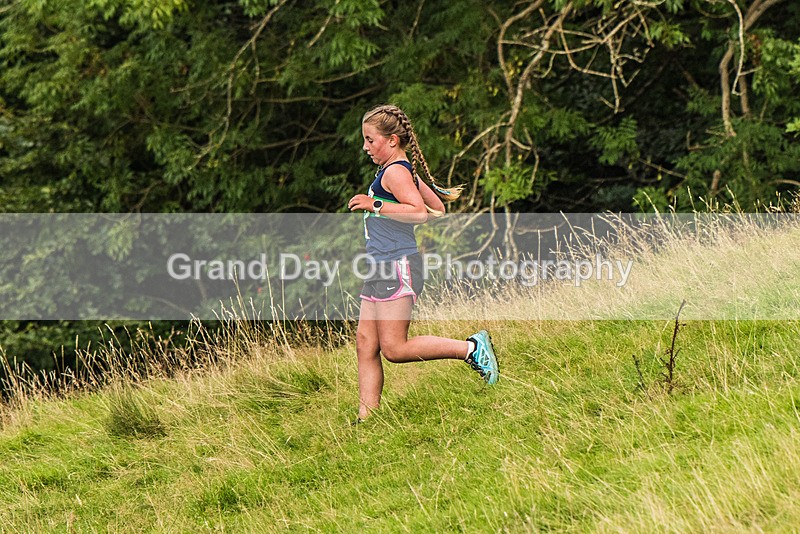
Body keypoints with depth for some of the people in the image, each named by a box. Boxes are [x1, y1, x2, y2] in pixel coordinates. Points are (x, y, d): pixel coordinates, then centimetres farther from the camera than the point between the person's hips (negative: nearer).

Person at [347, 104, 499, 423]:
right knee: (365, 344, 4)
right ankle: (367, 418, 2)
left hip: (398, 267, -11)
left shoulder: (394, 171, -12)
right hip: (381, 268, 11)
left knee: (394, 349, -12)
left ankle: (471, 348, -5)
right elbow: (438, 208, 26)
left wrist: (376, 205, -23)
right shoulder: (404, 171, 19)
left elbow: (422, 213, -24)